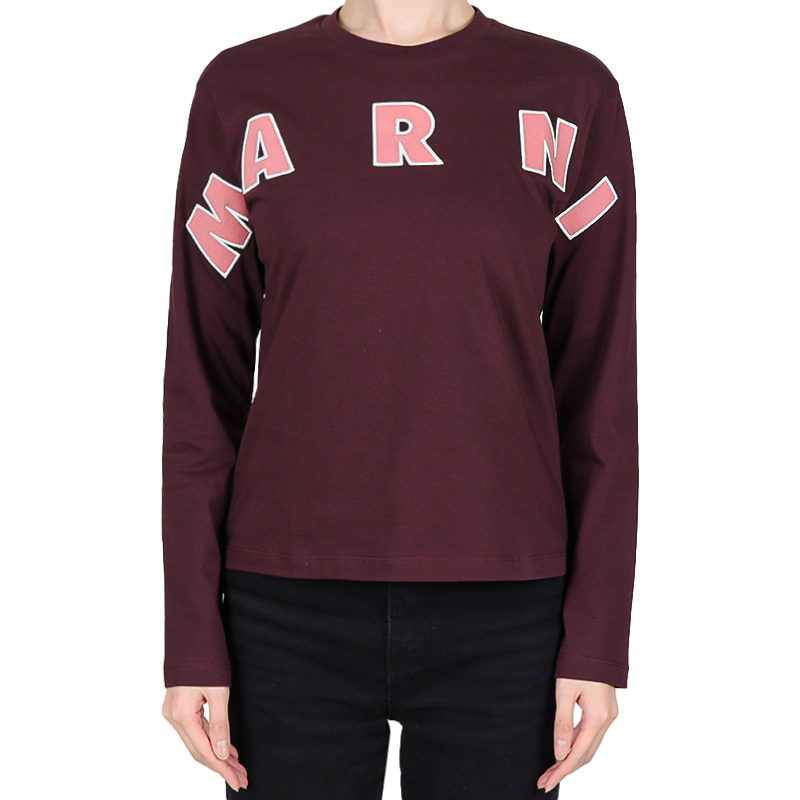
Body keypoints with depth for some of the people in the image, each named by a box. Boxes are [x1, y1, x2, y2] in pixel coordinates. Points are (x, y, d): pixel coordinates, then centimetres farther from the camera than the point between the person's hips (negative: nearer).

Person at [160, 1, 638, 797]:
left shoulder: (571, 95, 1)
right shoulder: (241, 90, 1)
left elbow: (599, 385, 1)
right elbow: (204, 380, 2)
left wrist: (599, 639, -3)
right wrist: (192, 639, -1)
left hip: (501, 613, 0)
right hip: (294, 610, 0)